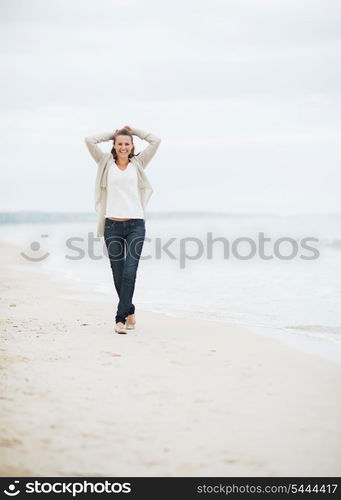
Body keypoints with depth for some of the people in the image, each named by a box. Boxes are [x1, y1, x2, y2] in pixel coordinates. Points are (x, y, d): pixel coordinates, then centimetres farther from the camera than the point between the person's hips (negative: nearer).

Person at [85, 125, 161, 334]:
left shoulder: (138, 164, 11)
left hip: (136, 225, -1)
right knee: (118, 275, 7)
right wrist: (112, 134, 13)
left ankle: (121, 318, -10)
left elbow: (156, 141, 6)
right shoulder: (106, 163, 10)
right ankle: (129, 312, 24)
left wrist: (135, 131, 16)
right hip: (112, 226, 1)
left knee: (130, 272, -11)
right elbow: (89, 141, 3)